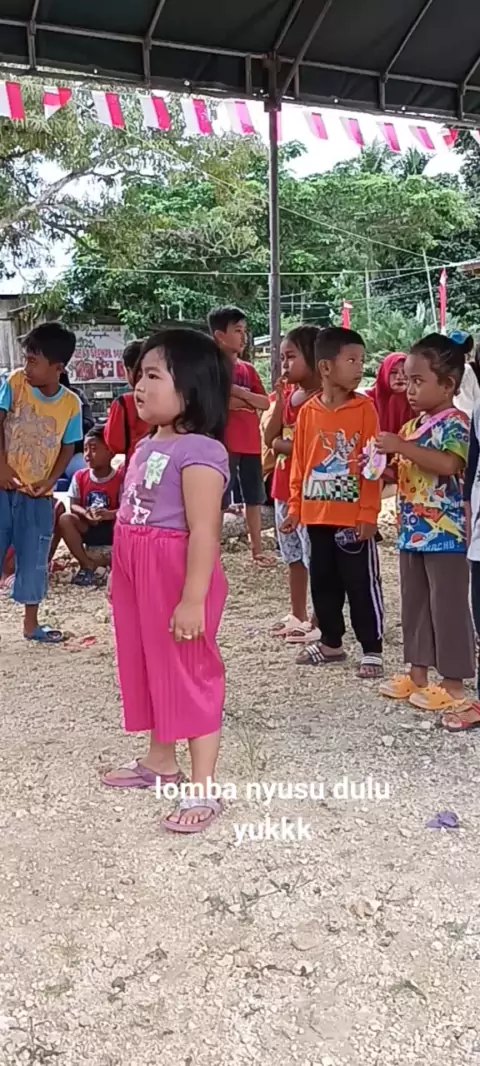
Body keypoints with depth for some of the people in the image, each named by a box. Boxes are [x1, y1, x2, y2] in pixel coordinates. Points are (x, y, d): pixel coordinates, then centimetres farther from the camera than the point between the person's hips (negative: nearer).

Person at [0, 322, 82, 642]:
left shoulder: (71, 403, -5)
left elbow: (68, 447, 3)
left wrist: (50, 480, -10)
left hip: (38, 494, 1)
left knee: (34, 559, 9)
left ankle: (31, 623, 23)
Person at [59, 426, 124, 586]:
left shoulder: (120, 477, -10)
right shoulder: (80, 476, -2)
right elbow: (73, 505, -5)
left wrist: (110, 514, -40)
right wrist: (85, 513, -29)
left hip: (111, 528, -3)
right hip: (87, 528, 3)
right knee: (65, 520, -26)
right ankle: (87, 564, -12)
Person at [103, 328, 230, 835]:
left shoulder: (198, 452, -19)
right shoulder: (147, 446, 11)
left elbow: (204, 531, -23)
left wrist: (193, 599, -25)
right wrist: (121, 579, 20)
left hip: (178, 580, -10)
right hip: (139, 578, 10)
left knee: (190, 676, -1)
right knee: (148, 668, 20)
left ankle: (203, 790, 10)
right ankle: (159, 761, 38)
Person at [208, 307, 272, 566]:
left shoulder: (248, 369, 14)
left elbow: (265, 403, 5)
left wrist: (238, 392, -10)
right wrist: (247, 402, -9)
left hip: (251, 444, 7)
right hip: (224, 445, -6)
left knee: (254, 499, 12)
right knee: (219, 502, -3)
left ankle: (257, 549, 21)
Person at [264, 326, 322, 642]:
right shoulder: (287, 393, 11)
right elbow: (270, 437, 6)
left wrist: (283, 445, -8)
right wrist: (280, 398, -2)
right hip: (283, 488, 9)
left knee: (315, 558, -1)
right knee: (294, 556, 17)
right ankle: (297, 615, 28)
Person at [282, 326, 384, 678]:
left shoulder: (364, 409, -6)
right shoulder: (308, 412, 3)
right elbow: (299, 464, 8)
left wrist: (369, 513, -11)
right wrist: (296, 508, 6)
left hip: (354, 517, -4)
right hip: (317, 515, 4)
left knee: (362, 584, 2)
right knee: (323, 581, 15)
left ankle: (372, 649, 13)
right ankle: (331, 643, 30)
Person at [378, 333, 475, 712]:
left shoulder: (454, 422, -13)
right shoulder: (414, 425, 13)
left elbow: (449, 464, -30)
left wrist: (402, 447, -29)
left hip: (444, 532, -9)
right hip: (413, 530, 9)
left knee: (448, 606, -1)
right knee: (414, 604, 15)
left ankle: (453, 684, 8)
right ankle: (418, 673, 27)